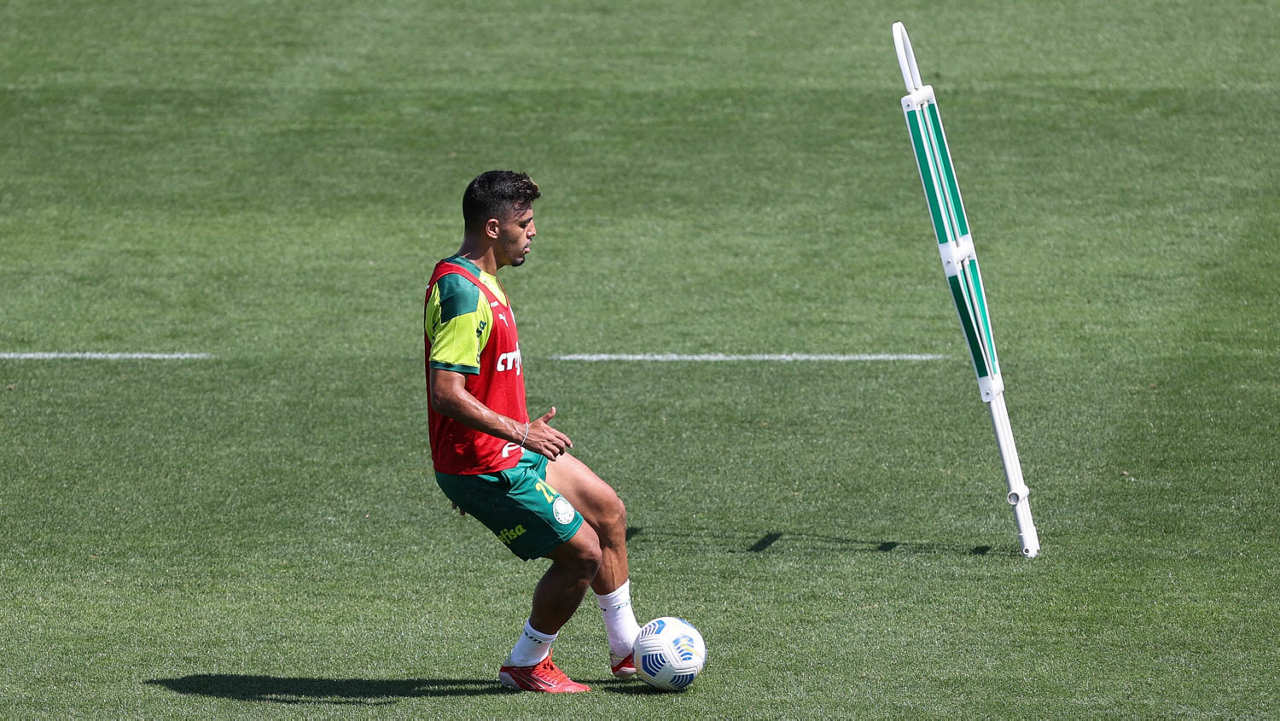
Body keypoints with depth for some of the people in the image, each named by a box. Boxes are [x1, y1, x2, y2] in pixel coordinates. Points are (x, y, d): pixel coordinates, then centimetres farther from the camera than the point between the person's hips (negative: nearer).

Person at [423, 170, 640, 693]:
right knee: (583, 552, -6)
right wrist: (520, 432, -30)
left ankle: (627, 649, 31)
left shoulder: (476, 282, 10)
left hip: (509, 451, 11)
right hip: (483, 467, -11)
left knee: (608, 511, 18)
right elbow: (445, 393, -31)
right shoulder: (462, 293, -24)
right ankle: (527, 665, 13)